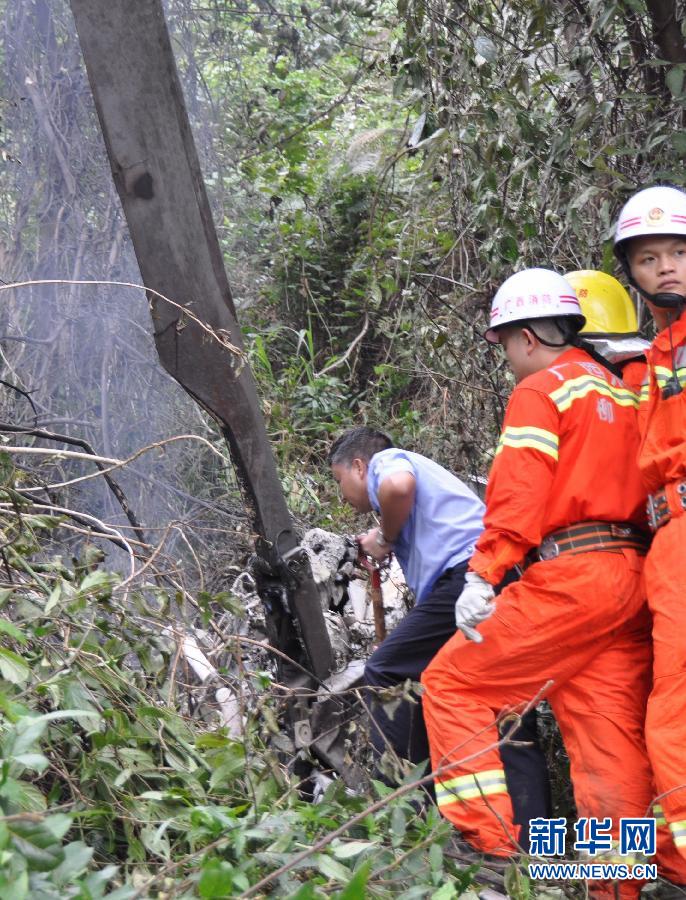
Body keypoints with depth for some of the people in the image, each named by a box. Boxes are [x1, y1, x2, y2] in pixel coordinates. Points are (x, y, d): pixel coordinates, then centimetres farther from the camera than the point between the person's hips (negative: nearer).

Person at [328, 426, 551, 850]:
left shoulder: (386, 460, 12)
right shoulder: (424, 470, 39)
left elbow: (397, 485, -15)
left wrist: (384, 538, 1)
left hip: (470, 572, -9)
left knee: (387, 673, -1)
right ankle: (532, 844, 3)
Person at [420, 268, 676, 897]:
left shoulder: (539, 392, -2)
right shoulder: (621, 392, 22)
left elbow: (518, 494, -14)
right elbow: (637, 482, 20)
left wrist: (483, 573, -16)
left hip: (570, 574, -8)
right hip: (633, 575, 8)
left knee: (452, 683, 1)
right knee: (612, 737, 7)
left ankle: (489, 844, -3)